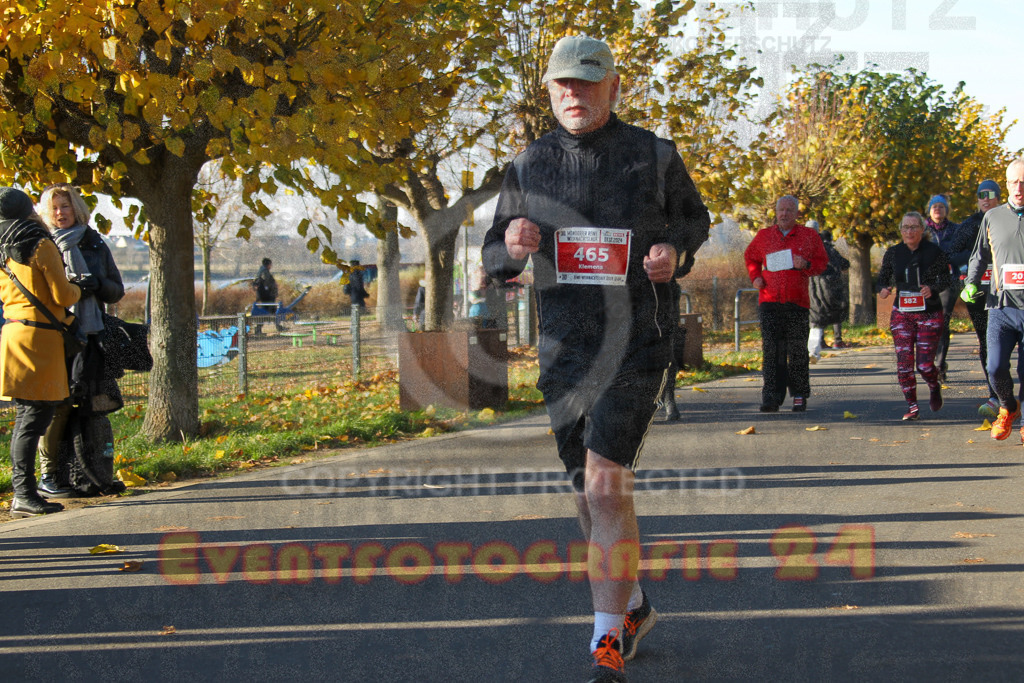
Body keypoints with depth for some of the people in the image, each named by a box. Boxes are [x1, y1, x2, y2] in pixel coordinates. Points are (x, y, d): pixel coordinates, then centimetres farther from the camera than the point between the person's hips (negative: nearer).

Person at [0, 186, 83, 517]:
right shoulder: (42, 246, -11)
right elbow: (62, 295, -12)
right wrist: (81, 288, 10)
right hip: (39, 336, -8)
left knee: (28, 415, 13)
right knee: (34, 416, -9)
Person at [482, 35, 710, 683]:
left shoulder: (654, 155, 1)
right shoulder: (530, 167, 6)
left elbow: (695, 216, 16)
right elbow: (494, 258, 12)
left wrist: (674, 250, -6)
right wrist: (511, 245, -12)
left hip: (636, 343, -4)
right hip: (563, 348, 4)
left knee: (606, 483, -16)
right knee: (593, 495, 13)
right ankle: (634, 606, 36)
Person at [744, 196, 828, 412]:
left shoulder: (809, 236, 8)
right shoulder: (764, 236, 12)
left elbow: (822, 262, 12)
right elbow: (750, 257, 27)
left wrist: (806, 264, -10)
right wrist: (755, 277, 8)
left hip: (797, 301, 0)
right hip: (769, 301, 1)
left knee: (797, 350, 3)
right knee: (771, 349, -8)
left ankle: (799, 395, 16)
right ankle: (772, 397, -10)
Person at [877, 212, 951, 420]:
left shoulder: (934, 251, -4)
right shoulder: (893, 253, 3)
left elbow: (946, 279, 0)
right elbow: (883, 277, 12)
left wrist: (932, 288, -19)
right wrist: (883, 289, -11)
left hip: (929, 313, -2)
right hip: (901, 313, 2)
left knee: (924, 364, -5)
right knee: (904, 361, -7)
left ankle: (934, 387, 30)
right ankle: (911, 406, 6)